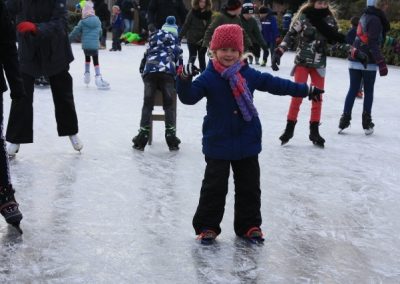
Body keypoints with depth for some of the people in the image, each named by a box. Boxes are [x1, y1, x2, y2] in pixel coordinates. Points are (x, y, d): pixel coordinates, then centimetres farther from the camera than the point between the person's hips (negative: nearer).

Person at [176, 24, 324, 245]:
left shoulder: (249, 75, 2)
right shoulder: (208, 78, -9)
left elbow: (275, 84, 10)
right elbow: (189, 97, -17)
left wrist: (306, 90, 13)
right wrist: (184, 80, -38)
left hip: (247, 143, 4)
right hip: (218, 143, -4)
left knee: (249, 186, 12)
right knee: (214, 187, 2)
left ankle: (249, 225, 26)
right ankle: (207, 226, 15)